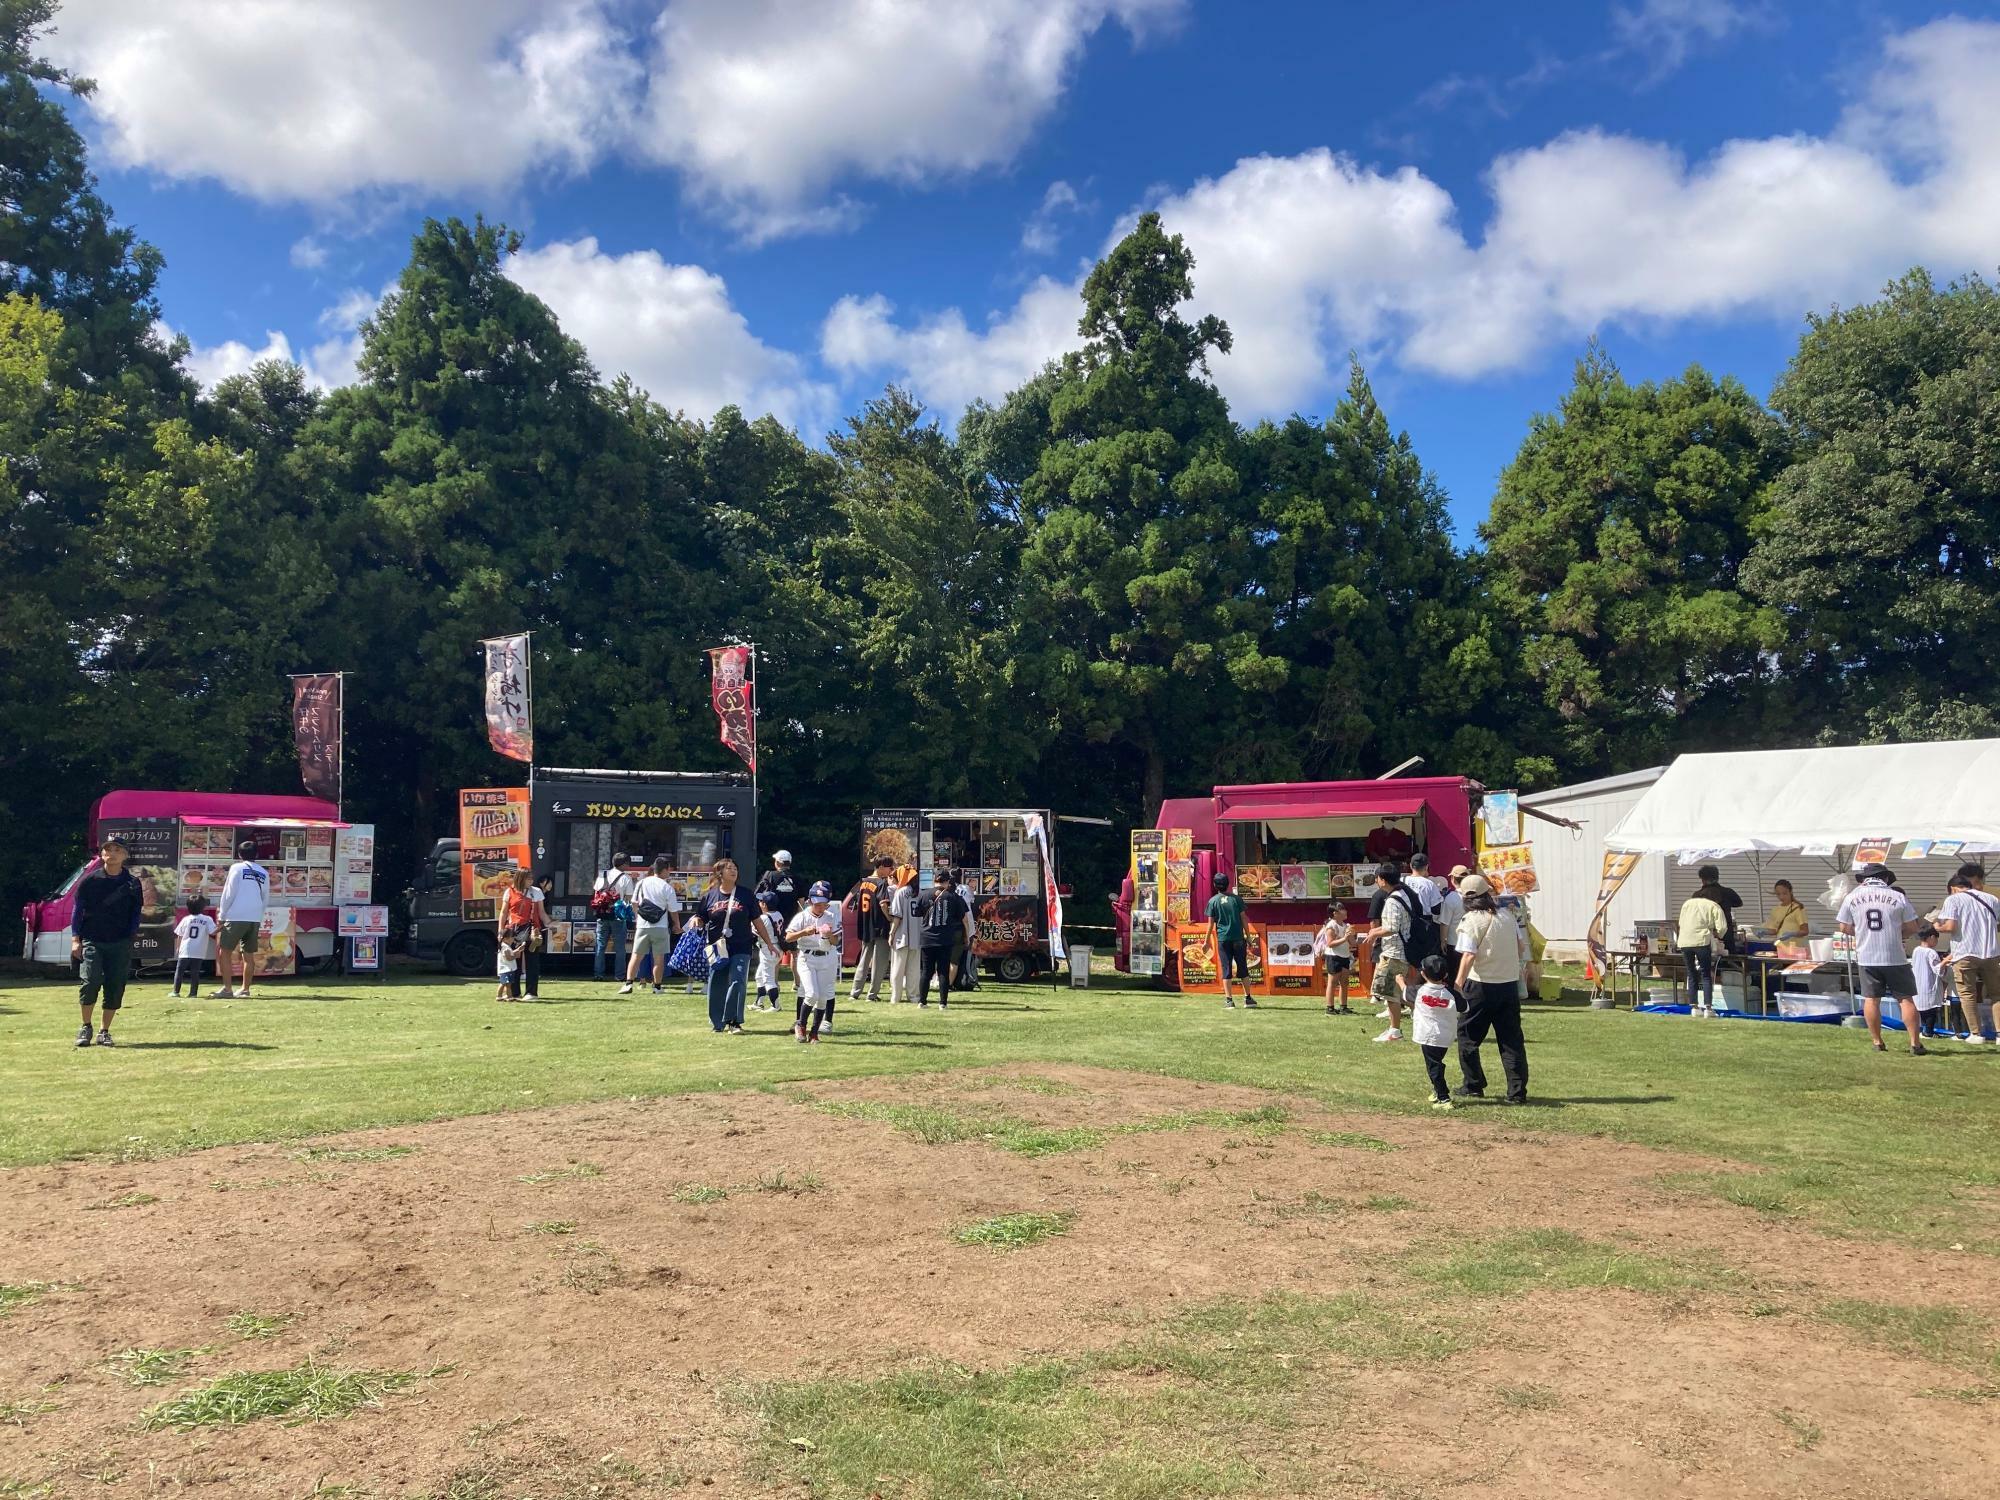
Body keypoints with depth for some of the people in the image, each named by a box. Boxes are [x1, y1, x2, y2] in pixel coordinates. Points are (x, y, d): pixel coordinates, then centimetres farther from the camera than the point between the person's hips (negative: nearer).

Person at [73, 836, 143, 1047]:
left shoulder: (132, 883, 6)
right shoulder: (89, 880, 4)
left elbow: (136, 913, 9)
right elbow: (77, 910, 5)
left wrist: (130, 937, -3)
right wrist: (75, 939, -3)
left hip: (120, 944, 1)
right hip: (91, 941, -1)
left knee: (115, 988, 0)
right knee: (91, 981, -16)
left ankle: (104, 1032, 13)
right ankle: (85, 1027, 4)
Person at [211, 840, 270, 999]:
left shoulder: (237, 868, 0)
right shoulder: (264, 873, 13)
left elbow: (229, 893, -4)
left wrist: (221, 916, 3)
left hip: (236, 917, -5)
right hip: (256, 919, 5)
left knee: (224, 952, 0)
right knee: (248, 954, 11)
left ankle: (227, 989, -6)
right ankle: (245, 989, 13)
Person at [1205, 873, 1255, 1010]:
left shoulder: (1213, 901, 0)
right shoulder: (1236, 898, 2)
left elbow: (1211, 923, -1)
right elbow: (1243, 919, 2)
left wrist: (1207, 941, 6)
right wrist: (1248, 937, 9)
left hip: (1223, 939, -1)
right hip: (1238, 938, 1)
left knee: (1226, 970, 2)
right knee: (1243, 969, 8)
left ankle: (1229, 1001, -2)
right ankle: (1248, 999, 10)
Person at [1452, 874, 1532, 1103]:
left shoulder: (1472, 921, -12)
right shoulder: (1508, 916, 6)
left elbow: (1469, 955, -22)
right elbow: (1521, 946, 15)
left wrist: (1459, 982, -22)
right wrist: (1527, 965, 33)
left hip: (1481, 984, -5)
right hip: (1510, 984, 5)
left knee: (1467, 1036, 10)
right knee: (1512, 1039, 9)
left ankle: (1474, 1085, 13)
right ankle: (1517, 1091, 7)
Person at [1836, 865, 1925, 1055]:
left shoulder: (1853, 897, 1)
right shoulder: (1898, 897, -3)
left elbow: (1844, 927, 6)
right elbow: (1912, 928, 0)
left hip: (1867, 957, 1)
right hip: (1895, 956, -1)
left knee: (1871, 999, 8)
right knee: (1905, 999, 5)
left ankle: (1877, 1042, 10)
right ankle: (1915, 1043, 2)